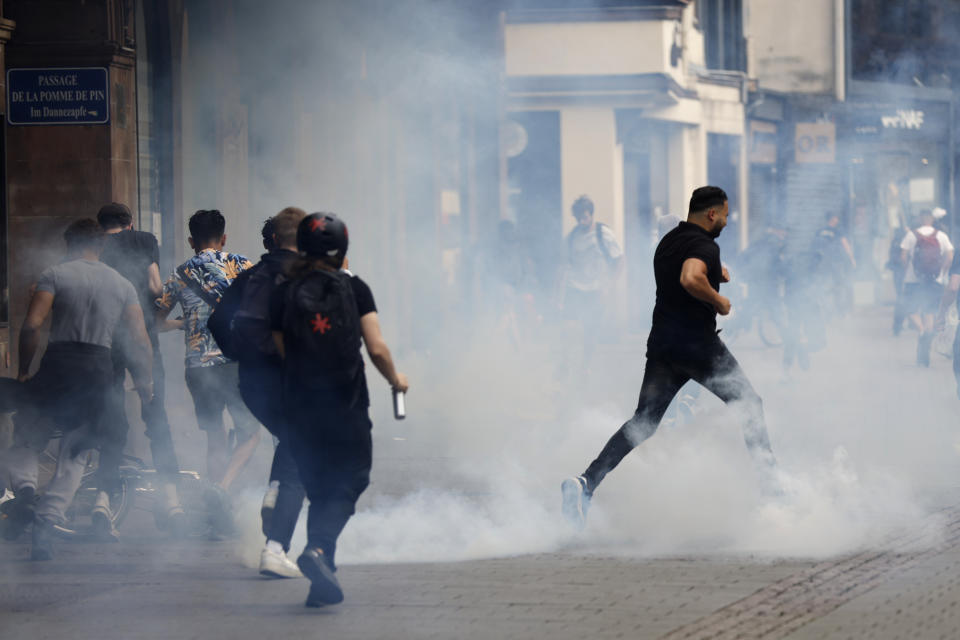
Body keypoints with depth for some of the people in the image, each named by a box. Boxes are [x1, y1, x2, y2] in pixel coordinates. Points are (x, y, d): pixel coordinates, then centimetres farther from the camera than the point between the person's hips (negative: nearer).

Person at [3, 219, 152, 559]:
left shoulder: (55, 275, 4)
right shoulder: (122, 284, 14)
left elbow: (32, 325, -8)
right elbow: (140, 340, 7)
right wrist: (144, 384, 16)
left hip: (57, 364, -2)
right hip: (99, 368, 2)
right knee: (75, 455, 6)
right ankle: (47, 521, -11)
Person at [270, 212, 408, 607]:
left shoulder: (283, 295, 2)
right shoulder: (354, 289, -2)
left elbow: (284, 353, 4)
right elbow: (377, 350, -5)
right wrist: (396, 379, 14)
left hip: (300, 408, 3)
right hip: (347, 407, -2)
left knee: (319, 491, 14)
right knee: (347, 484, 4)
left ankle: (321, 577, 10)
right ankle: (317, 550, -23)